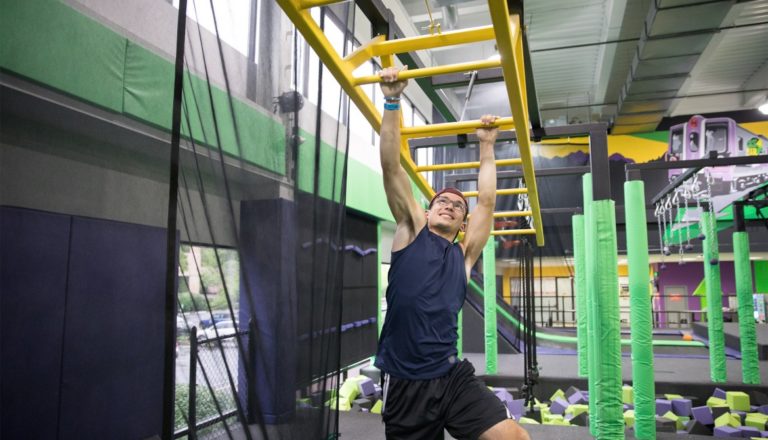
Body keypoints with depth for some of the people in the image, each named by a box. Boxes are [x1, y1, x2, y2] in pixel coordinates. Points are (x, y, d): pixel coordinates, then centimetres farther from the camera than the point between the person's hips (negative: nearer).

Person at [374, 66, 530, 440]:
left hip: (453, 377, 2)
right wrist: (392, 103, -1)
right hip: (404, 383, -1)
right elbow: (391, 168, 2)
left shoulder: (464, 252, 12)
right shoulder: (411, 231, 7)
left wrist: (486, 146, 19)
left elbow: (486, 201, 13)